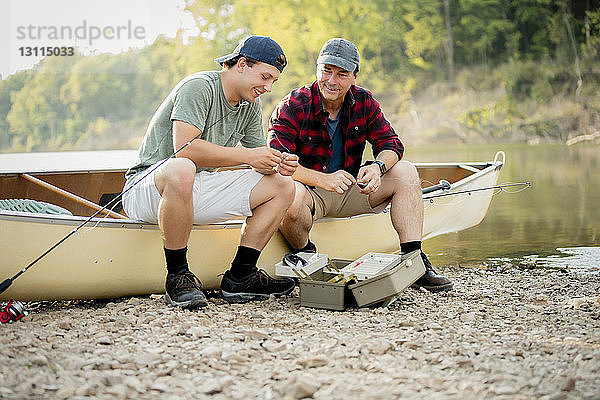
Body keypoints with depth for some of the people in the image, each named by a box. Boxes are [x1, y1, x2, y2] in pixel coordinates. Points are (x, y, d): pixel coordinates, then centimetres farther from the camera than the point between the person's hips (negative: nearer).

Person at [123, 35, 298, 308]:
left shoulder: (250, 105, 10)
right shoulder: (199, 86, -17)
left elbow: (260, 160, 11)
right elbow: (184, 147, -29)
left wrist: (278, 164, -13)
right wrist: (247, 156, -27)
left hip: (198, 190, 8)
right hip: (147, 188, -8)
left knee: (282, 185, 3)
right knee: (181, 169, -44)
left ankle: (240, 275, -2)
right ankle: (177, 276, -28)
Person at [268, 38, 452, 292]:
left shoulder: (363, 102, -1)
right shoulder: (294, 106, -16)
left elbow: (390, 143, -1)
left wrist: (378, 167, -26)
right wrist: (323, 180, -39)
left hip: (349, 193, 5)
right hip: (309, 192, -5)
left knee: (405, 172, -10)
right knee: (291, 196, -40)